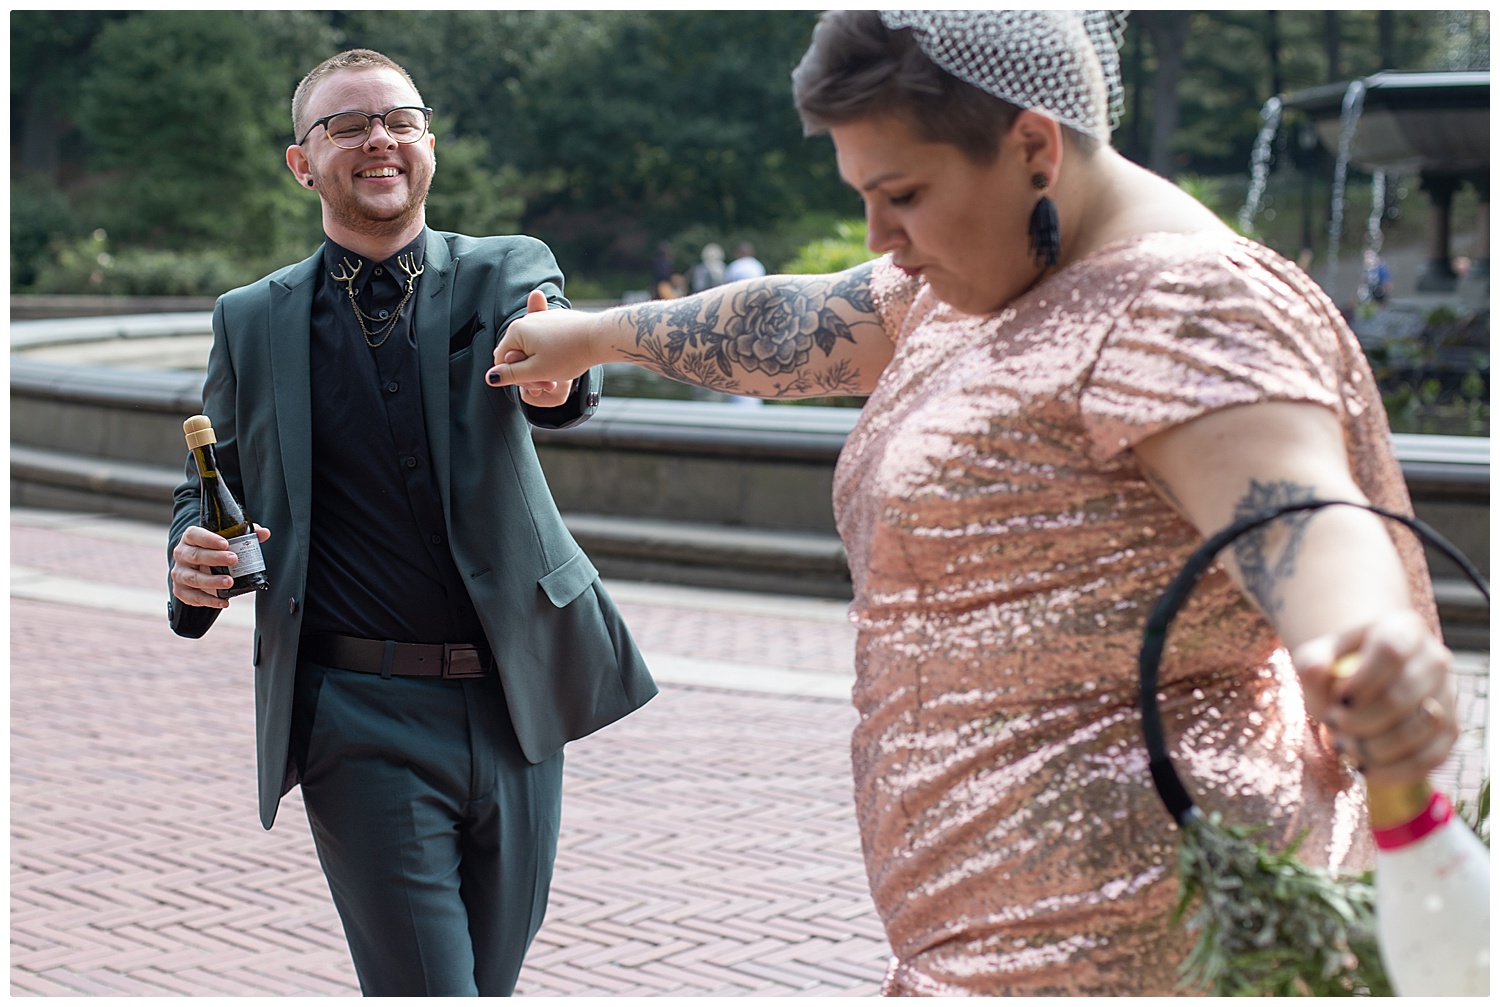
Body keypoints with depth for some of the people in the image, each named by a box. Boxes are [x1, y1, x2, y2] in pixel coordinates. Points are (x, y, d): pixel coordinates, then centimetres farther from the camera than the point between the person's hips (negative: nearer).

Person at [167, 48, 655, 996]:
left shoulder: (508, 273, 3)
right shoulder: (251, 321, 5)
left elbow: (553, 369, -19)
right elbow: (211, 489, 14)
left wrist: (557, 374, -44)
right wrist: (195, 565, -10)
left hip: (513, 703, 2)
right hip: (360, 720, -2)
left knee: (491, 980, 16)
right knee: (427, 987, -10)